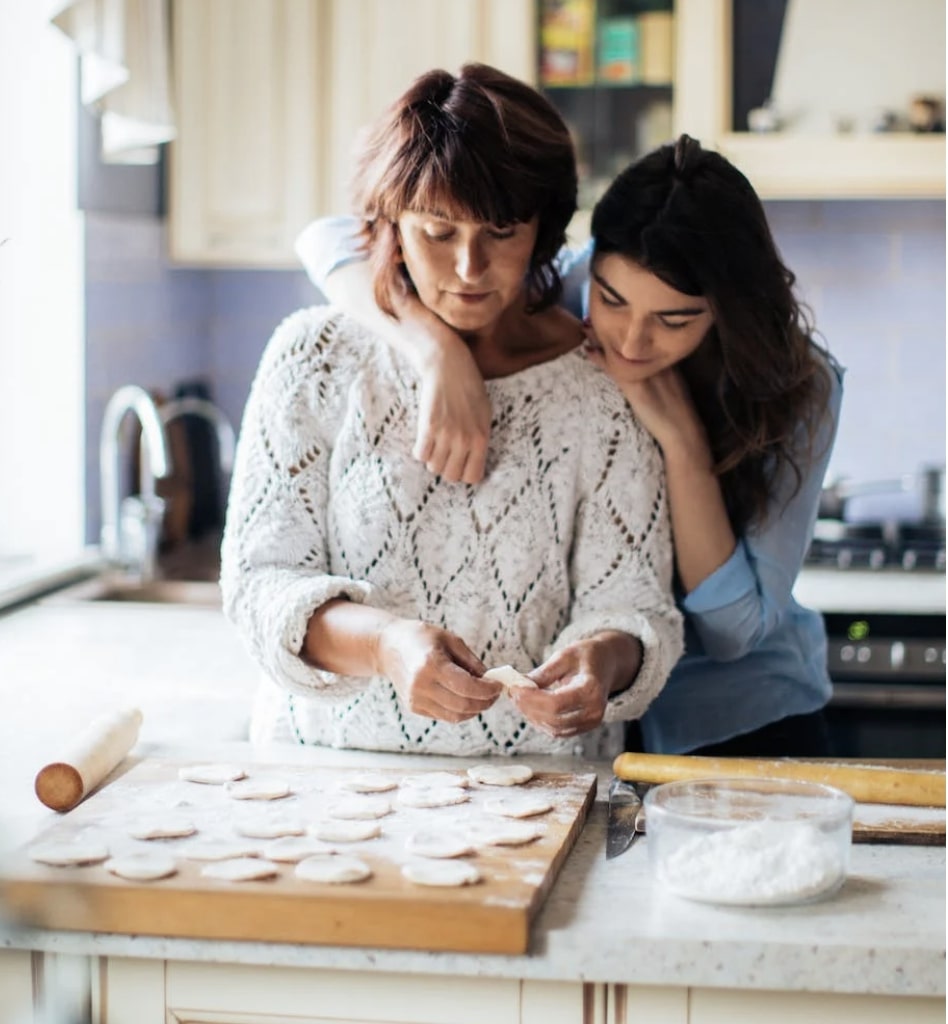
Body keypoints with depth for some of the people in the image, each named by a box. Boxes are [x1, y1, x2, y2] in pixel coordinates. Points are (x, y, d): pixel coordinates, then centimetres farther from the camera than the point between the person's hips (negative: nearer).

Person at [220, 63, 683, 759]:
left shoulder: (600, 387, 1)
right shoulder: (319, 356, 2)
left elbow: (631, 603, 0)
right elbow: (258, 578, -3)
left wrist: (607, 658, -24)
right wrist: (383, 642, -23)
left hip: (537, 780, 2)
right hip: (327, 770, -2)